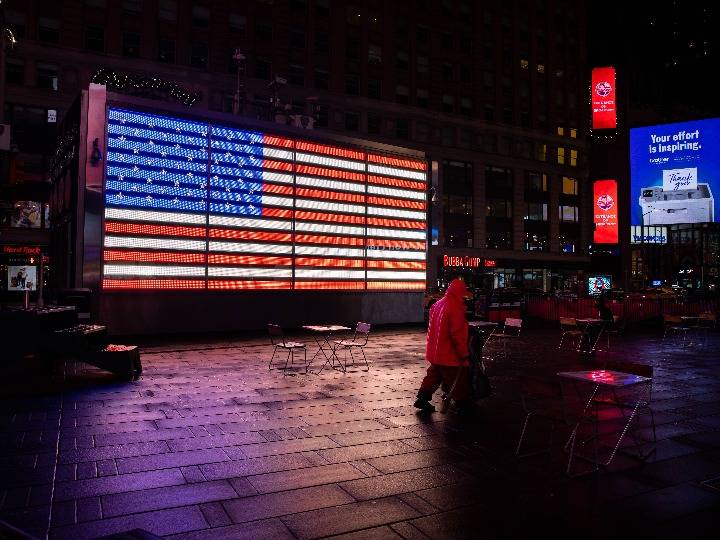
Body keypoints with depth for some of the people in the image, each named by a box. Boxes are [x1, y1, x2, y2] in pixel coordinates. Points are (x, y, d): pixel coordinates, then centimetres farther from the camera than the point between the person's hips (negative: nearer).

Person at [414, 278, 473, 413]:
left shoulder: (437, 304, 7)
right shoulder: (456, 308, -20)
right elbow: (457, 334, -23)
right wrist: (465, 353, -16)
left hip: (434, 351, 8)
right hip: (449, 354, -8)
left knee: (434, 375, 19)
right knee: (458, 380, 6)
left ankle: (422, 398, 17)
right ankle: (463, 404, 17)